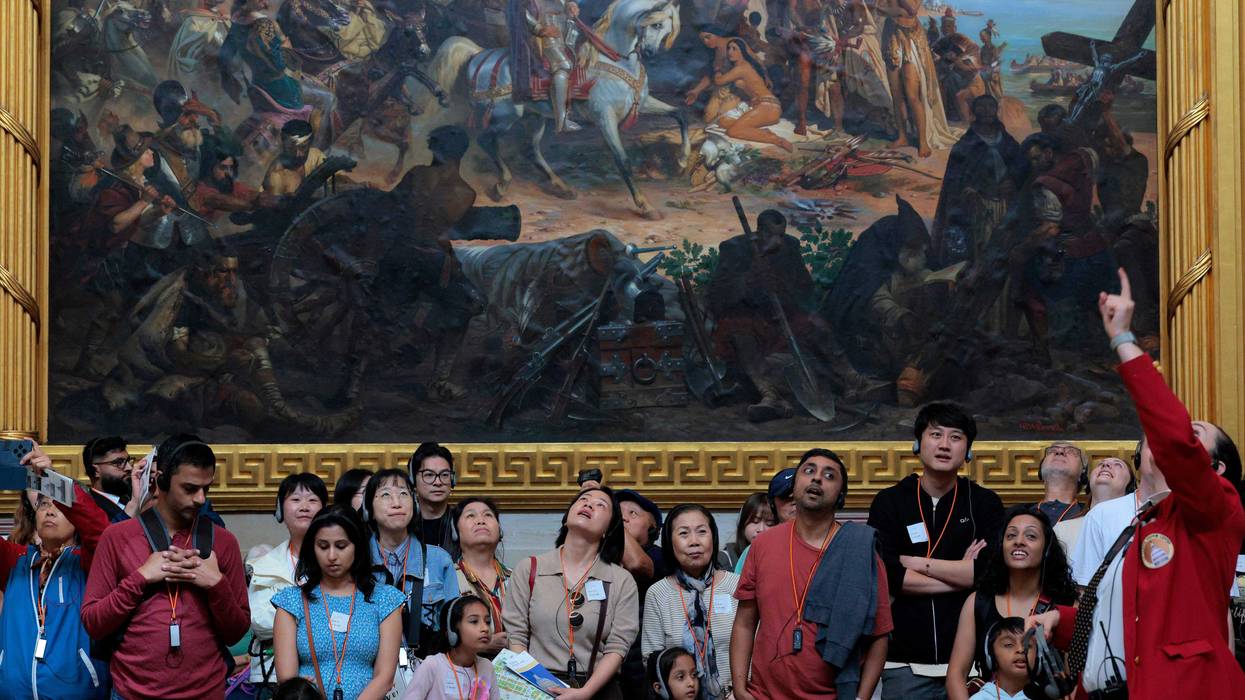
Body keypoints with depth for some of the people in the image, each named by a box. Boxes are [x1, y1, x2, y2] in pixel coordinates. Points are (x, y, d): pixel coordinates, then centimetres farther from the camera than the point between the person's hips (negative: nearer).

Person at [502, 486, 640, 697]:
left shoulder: (622, 582, 7)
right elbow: (515, 637, 4)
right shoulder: (528, 570, 8)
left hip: (597, 688, 0)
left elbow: (617, 647, 0)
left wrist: (585, 692, -13)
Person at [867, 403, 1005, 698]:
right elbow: (887, 575, -7)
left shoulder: (985, 503, 7)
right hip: (906, 662, 0)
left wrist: (916, 562, -6)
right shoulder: (888, 503, 5)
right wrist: (960, 575, -6)